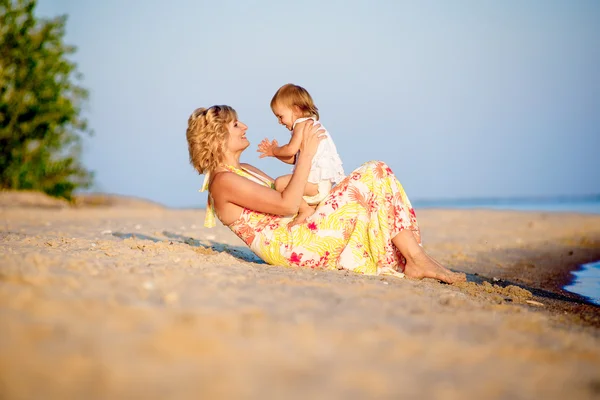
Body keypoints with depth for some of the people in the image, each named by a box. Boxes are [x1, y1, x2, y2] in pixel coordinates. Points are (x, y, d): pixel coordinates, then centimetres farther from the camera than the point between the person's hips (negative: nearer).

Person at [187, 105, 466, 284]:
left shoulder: (246, 171, 24)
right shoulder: (223, 182, -8)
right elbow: (287, 205, -15)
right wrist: (307, 153, -12)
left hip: (298, 235, 10)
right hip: (295, 247, -10)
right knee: (373, 175, -13)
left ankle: (413, 260, -9)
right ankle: (417, 260, -12)